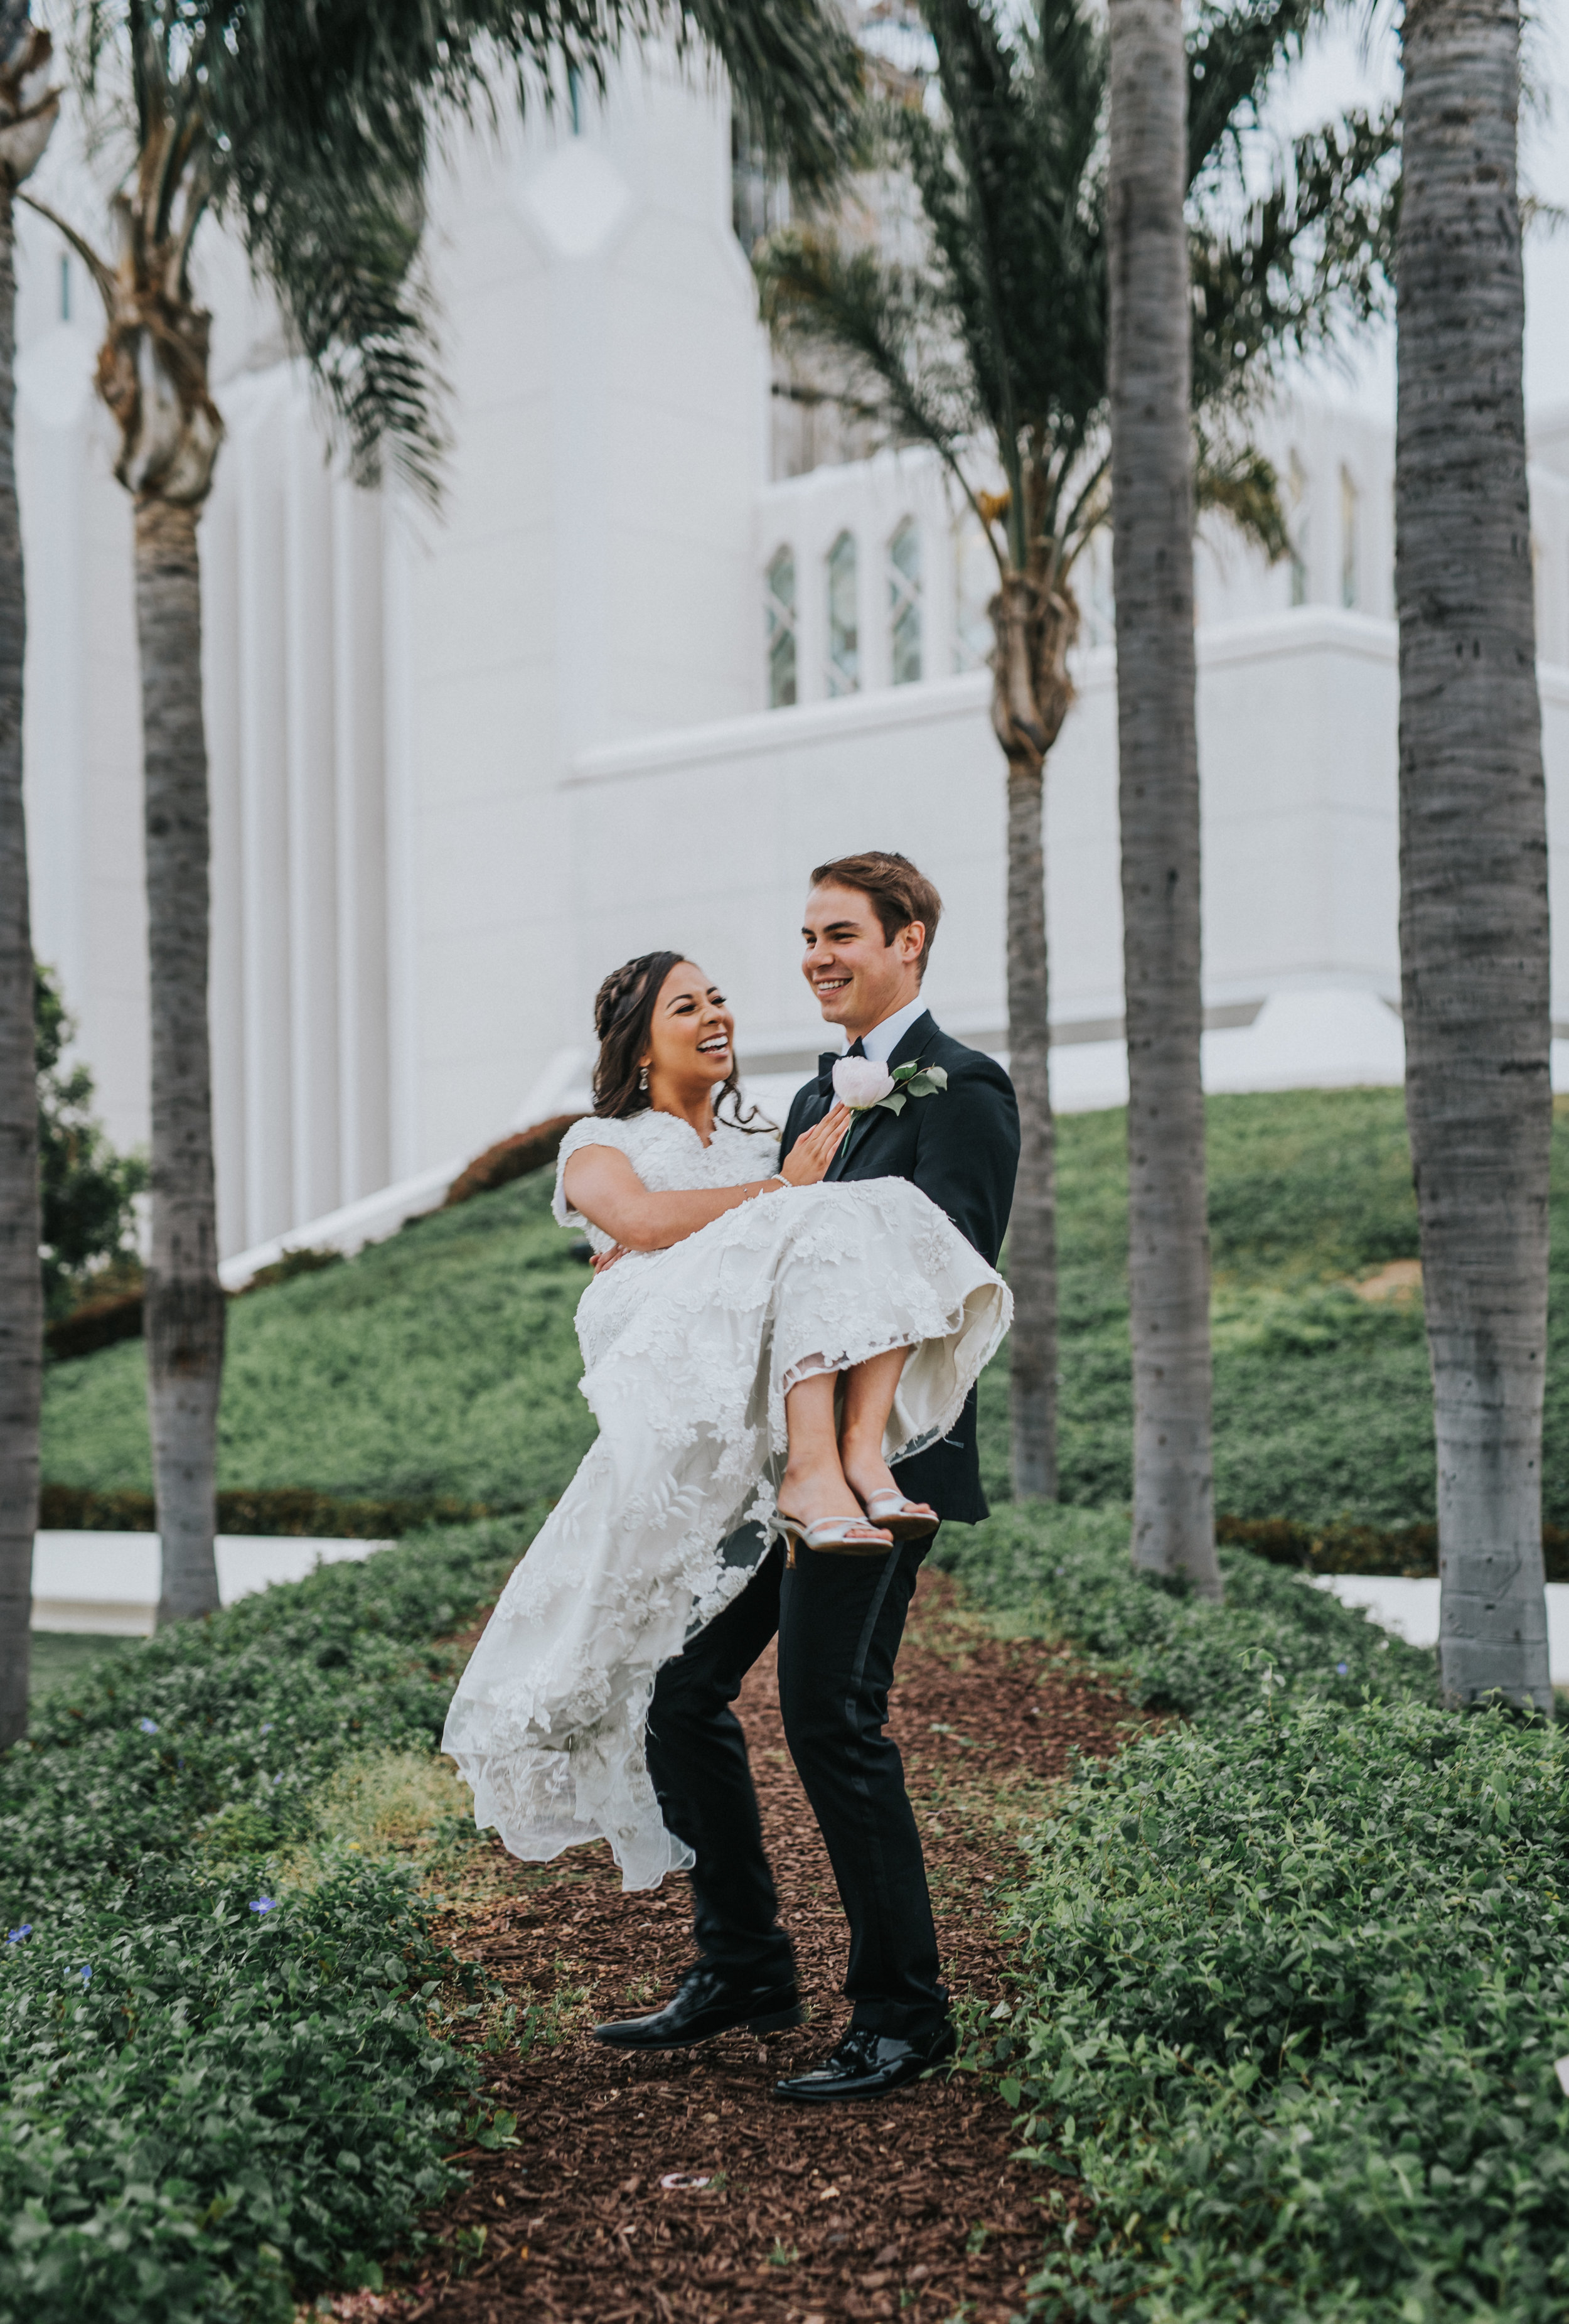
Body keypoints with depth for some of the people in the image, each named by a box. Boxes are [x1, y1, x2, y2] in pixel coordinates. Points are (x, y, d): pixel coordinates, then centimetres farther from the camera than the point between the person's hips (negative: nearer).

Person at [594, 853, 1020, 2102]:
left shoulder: (961, 1090, -7)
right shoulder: (818, 1098, 21)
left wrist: (857, 1444, -22)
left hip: (878, 1452, -9)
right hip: (773, 1443, 9)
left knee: (832, 1718, -10)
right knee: (681, 1686, 8)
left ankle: (903, 2013, 4)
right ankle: (742, 1965, 22)